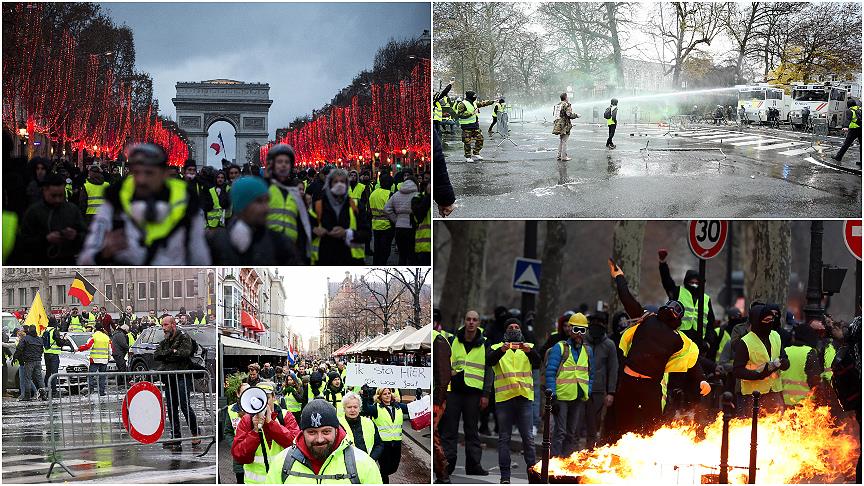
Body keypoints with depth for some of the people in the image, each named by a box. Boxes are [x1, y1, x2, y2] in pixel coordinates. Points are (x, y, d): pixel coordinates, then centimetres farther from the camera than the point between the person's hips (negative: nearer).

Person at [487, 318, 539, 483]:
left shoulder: (529, 348, 14)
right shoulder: (497, 348, 11)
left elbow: (537, 363, -6)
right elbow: (489, 361, -10)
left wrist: (530, 351, -27)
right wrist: (502, 350, -30)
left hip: (525, 397, 1)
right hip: (504, 398, -1)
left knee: (528, 437, 0)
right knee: (504, 437, 2)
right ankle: (505, 475, 4)